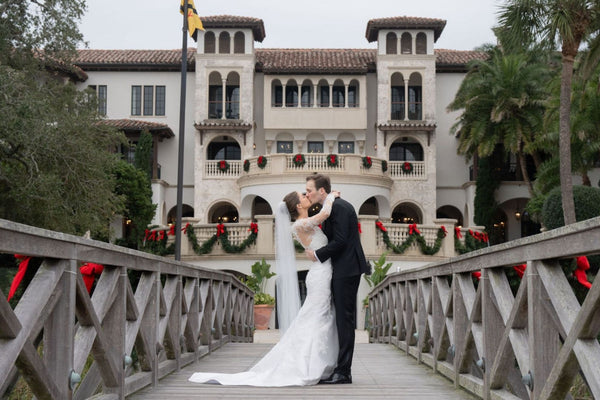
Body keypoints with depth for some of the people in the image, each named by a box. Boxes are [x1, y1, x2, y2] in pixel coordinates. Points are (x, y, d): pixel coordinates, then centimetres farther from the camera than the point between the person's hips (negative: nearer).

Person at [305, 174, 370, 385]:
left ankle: (343, 372, -2)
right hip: (341, 271, 10)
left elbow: (340, 241, -20)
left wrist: (317, 255, -11)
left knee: (344, 320, -7)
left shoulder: (339, 207, -15)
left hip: (347, 270, -10)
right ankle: (341, 369, 18)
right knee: (343, 320, 12)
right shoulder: (331, 207, 16)